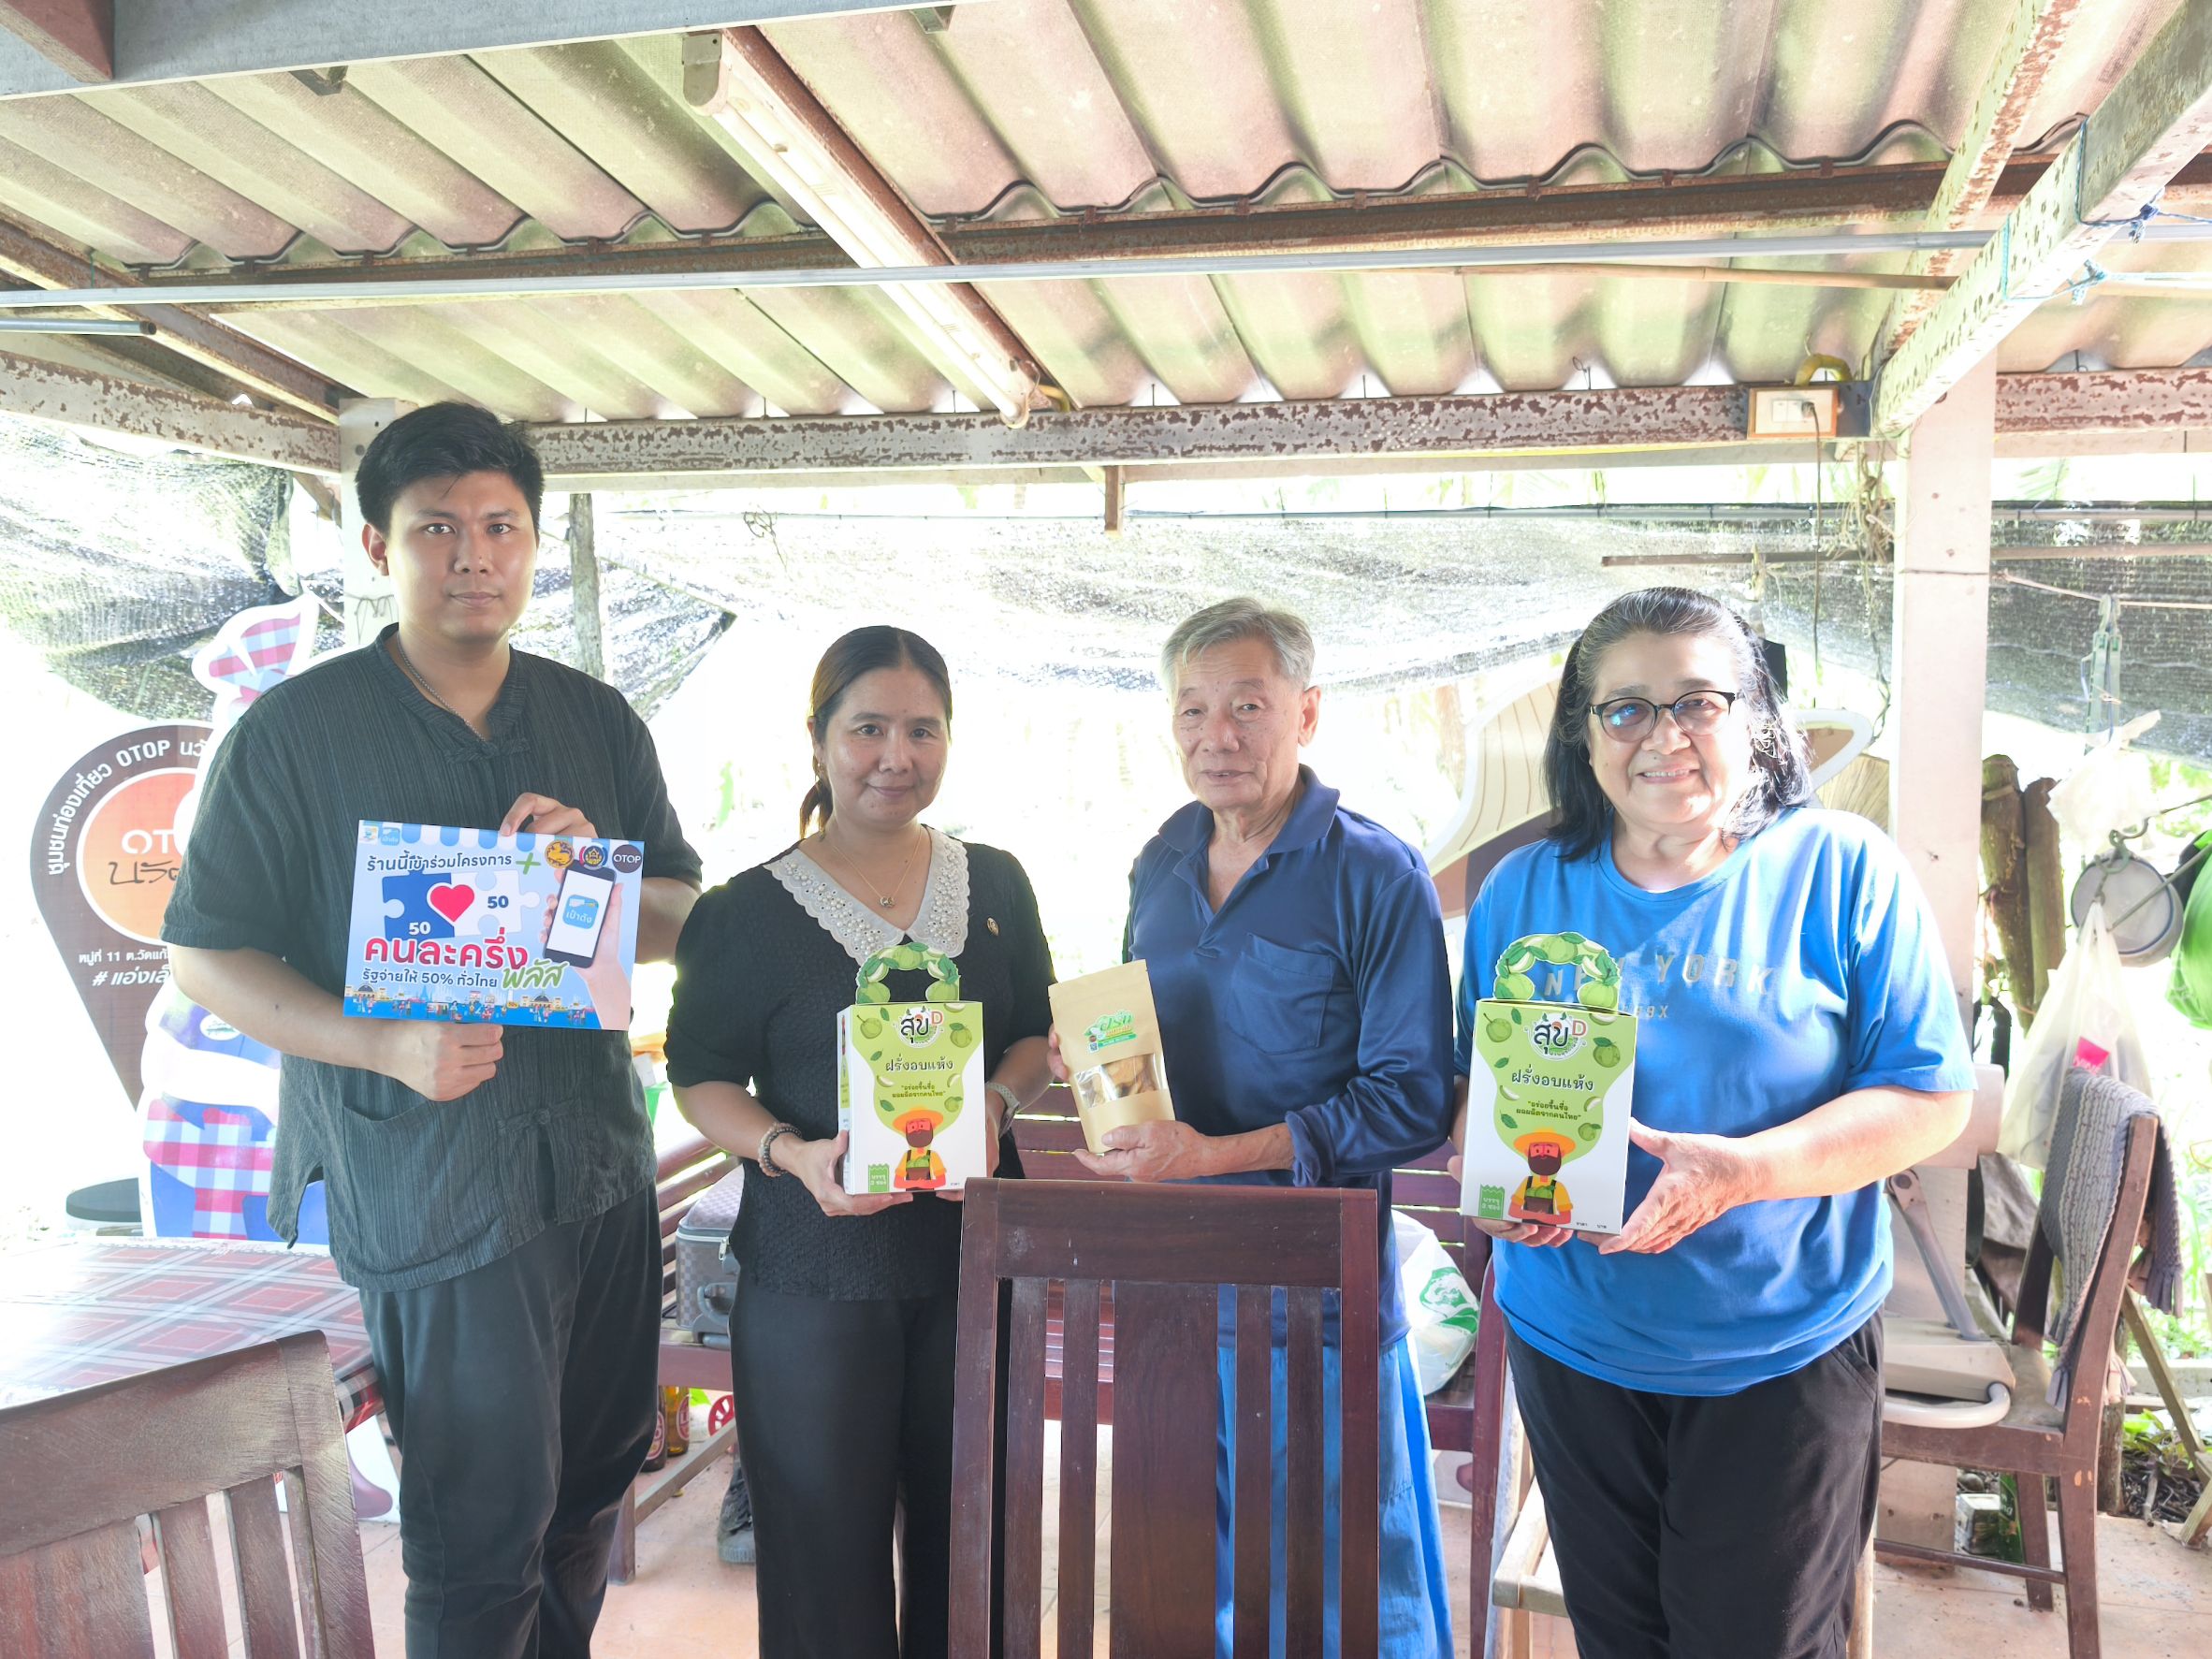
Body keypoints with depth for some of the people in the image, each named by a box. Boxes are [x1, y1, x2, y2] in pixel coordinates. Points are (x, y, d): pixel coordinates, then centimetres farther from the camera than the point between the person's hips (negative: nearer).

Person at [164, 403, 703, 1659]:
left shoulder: (600, 722, 6)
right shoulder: (297, 731, -5)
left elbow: (682, 920, 9)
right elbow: (206, 956, -5)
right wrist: (390, 1045, -21)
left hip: (602, 1163, 5)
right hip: (427, 1176, -5)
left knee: (594, 1483, 20)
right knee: (485, 1531, 4)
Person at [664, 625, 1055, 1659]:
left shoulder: (994, 884, 6)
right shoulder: (747, 913, -4)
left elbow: (1039, 1034, 12)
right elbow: (703, 1079, -1)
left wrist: (997, 1104, -9)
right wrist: (793, 1153, -18)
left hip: (974, 1253, 3)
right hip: (816, 1271, -3)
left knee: (967, 1532, 14)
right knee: (826, 1543, 7)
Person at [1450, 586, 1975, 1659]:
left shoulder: (1843, 871, -8)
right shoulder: (1523, 893, 1)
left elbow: (1933, 1096, -8)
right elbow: (1475, 1080, 10)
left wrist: (1743, 1169, -23)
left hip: (1781, 1358, -2)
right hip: (1572, 1345, 3)